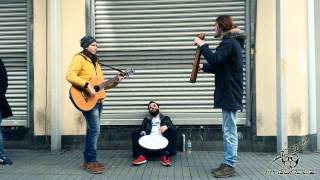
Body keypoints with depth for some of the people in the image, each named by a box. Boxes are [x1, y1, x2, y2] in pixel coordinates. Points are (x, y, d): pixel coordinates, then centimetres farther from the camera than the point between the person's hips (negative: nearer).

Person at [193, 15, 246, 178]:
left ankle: (230, 166, 2)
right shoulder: (231, 42, 20)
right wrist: (204, 67, 12)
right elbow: (221, 66, 23)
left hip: (230, 94, -11)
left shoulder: (229, 42, -14)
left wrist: (202, 45, -15)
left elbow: (215, 60, -27)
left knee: (229, 132, -5)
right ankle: (227, 164, 20)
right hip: (228, 93, 11)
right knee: (227, 131, 13)